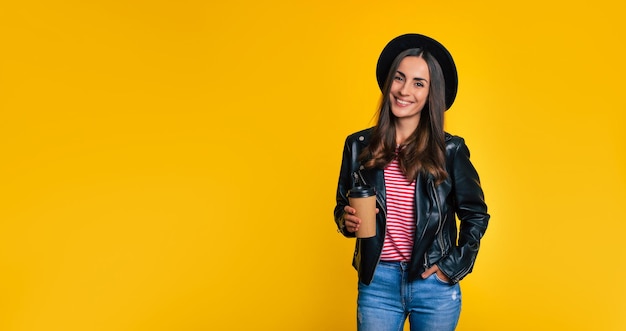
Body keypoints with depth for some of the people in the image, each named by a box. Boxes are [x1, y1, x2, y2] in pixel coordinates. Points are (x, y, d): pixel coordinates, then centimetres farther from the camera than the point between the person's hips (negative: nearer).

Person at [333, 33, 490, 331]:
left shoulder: (450, 150, -5)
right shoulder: (358, 146, -1)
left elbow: (476, 215, 4)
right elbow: (342, 207, 9)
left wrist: (452, 267, -2)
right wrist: (347, 220, -12)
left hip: (434, 285, 0)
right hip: (377, 283, 1)